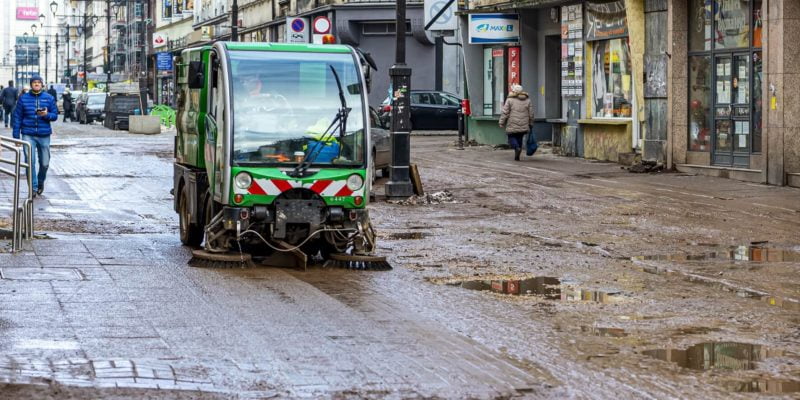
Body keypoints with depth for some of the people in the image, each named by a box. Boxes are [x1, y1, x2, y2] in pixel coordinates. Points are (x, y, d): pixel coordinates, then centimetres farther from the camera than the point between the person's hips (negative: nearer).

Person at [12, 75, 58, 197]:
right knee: (30, 162, -9)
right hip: (28, 135, -1)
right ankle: (33, 187, -1)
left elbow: (55, 115, 6)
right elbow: (17, 117, 3)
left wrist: (47, 114, -17)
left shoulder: (49, 98, 3)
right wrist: (16, 136, 0)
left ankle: (41, 182, 34)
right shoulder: (24, 98, 1)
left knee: (44, 163, 8)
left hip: (44, 135, 1)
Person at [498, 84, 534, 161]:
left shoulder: (510, 100, -6)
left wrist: (501, 123, 0)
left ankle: (517, 148, -21)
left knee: (512, 138, 7)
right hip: (524, 126, 4)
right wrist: (530, 124, 18)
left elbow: (505, 112, -7)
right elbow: (531, 114, 8)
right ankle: (517, 156, 11)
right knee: (520, 139, 14)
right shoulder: (527, 100, 7)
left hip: (512, 125, -4)